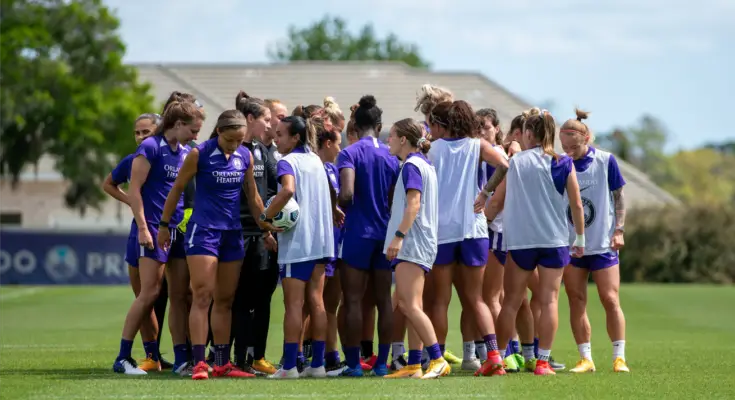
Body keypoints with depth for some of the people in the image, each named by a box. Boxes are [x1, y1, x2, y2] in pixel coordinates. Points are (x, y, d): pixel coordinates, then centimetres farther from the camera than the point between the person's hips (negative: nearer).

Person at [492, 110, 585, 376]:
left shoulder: (513, 162, 2)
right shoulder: (563, 164, 1)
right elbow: (576, 205, 2)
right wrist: (580, 237, 13)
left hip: (520, 241, 0)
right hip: (555, 241, 0)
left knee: (511, 302, 7)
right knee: (549, 300, 2)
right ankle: (543, 361, -2)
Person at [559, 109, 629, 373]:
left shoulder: (606, 161, -4)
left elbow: (618, 198, 2)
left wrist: (619, 230, -4)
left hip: (603, 243, -2)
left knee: (610, 299, -5)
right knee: (576, 301, 1)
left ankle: (619, 357, 0)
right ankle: (585, 359, 7)